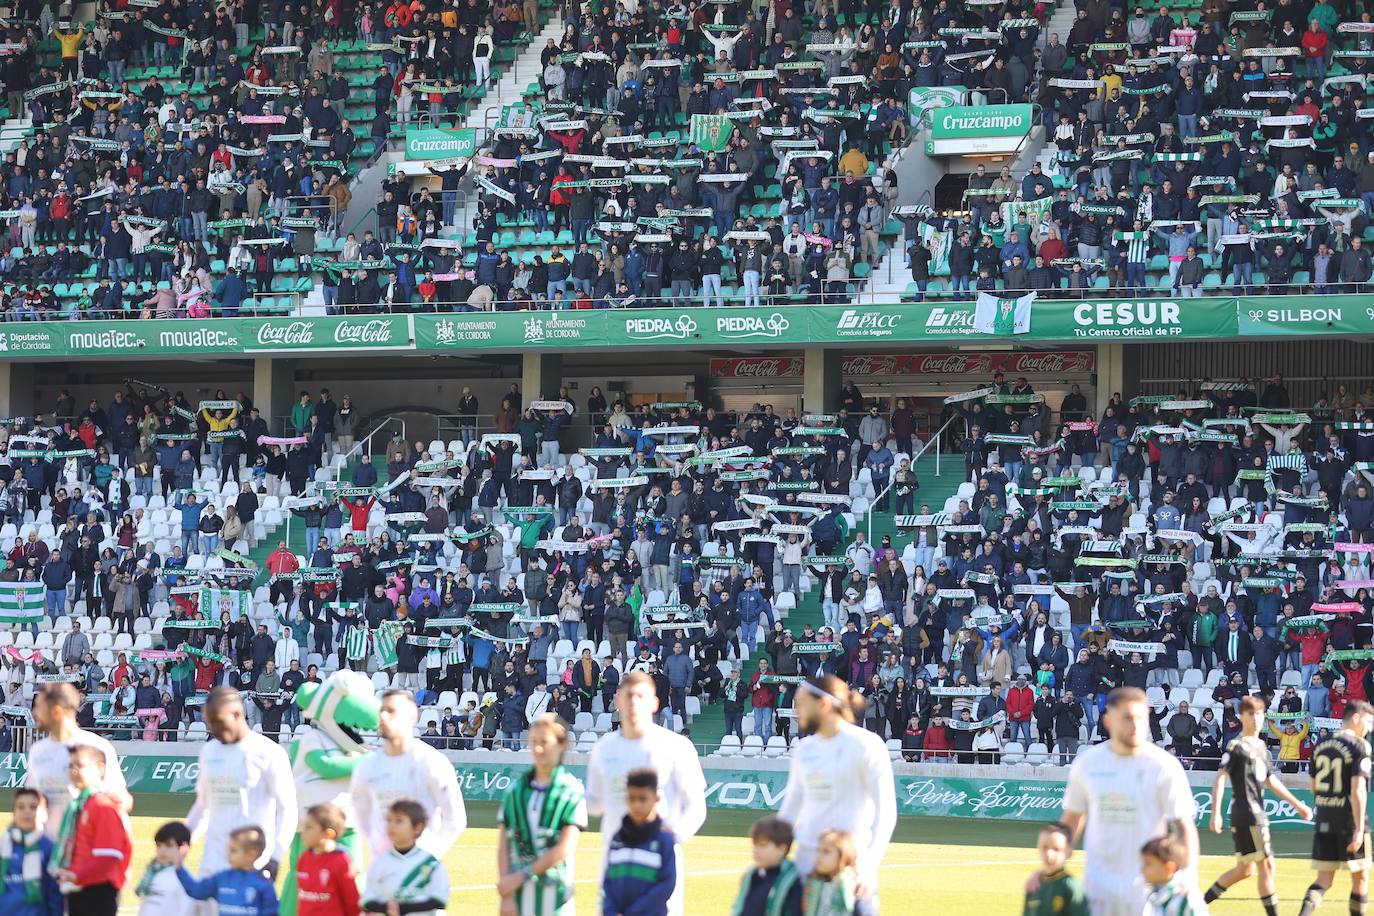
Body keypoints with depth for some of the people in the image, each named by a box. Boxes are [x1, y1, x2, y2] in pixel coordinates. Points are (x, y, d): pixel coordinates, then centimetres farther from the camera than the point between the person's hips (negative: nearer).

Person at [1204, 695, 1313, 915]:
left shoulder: (1261, 746, 17)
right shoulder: (1237, 746, -9)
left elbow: (1271, 781, 23)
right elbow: (1220, 778, -17)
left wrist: (1296, 804, 23)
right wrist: (1216, 813, -25)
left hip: (1257, 813, 9)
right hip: (1247, 813, -9)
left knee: (1245, 870, 14)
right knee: (1266, 864, -9)